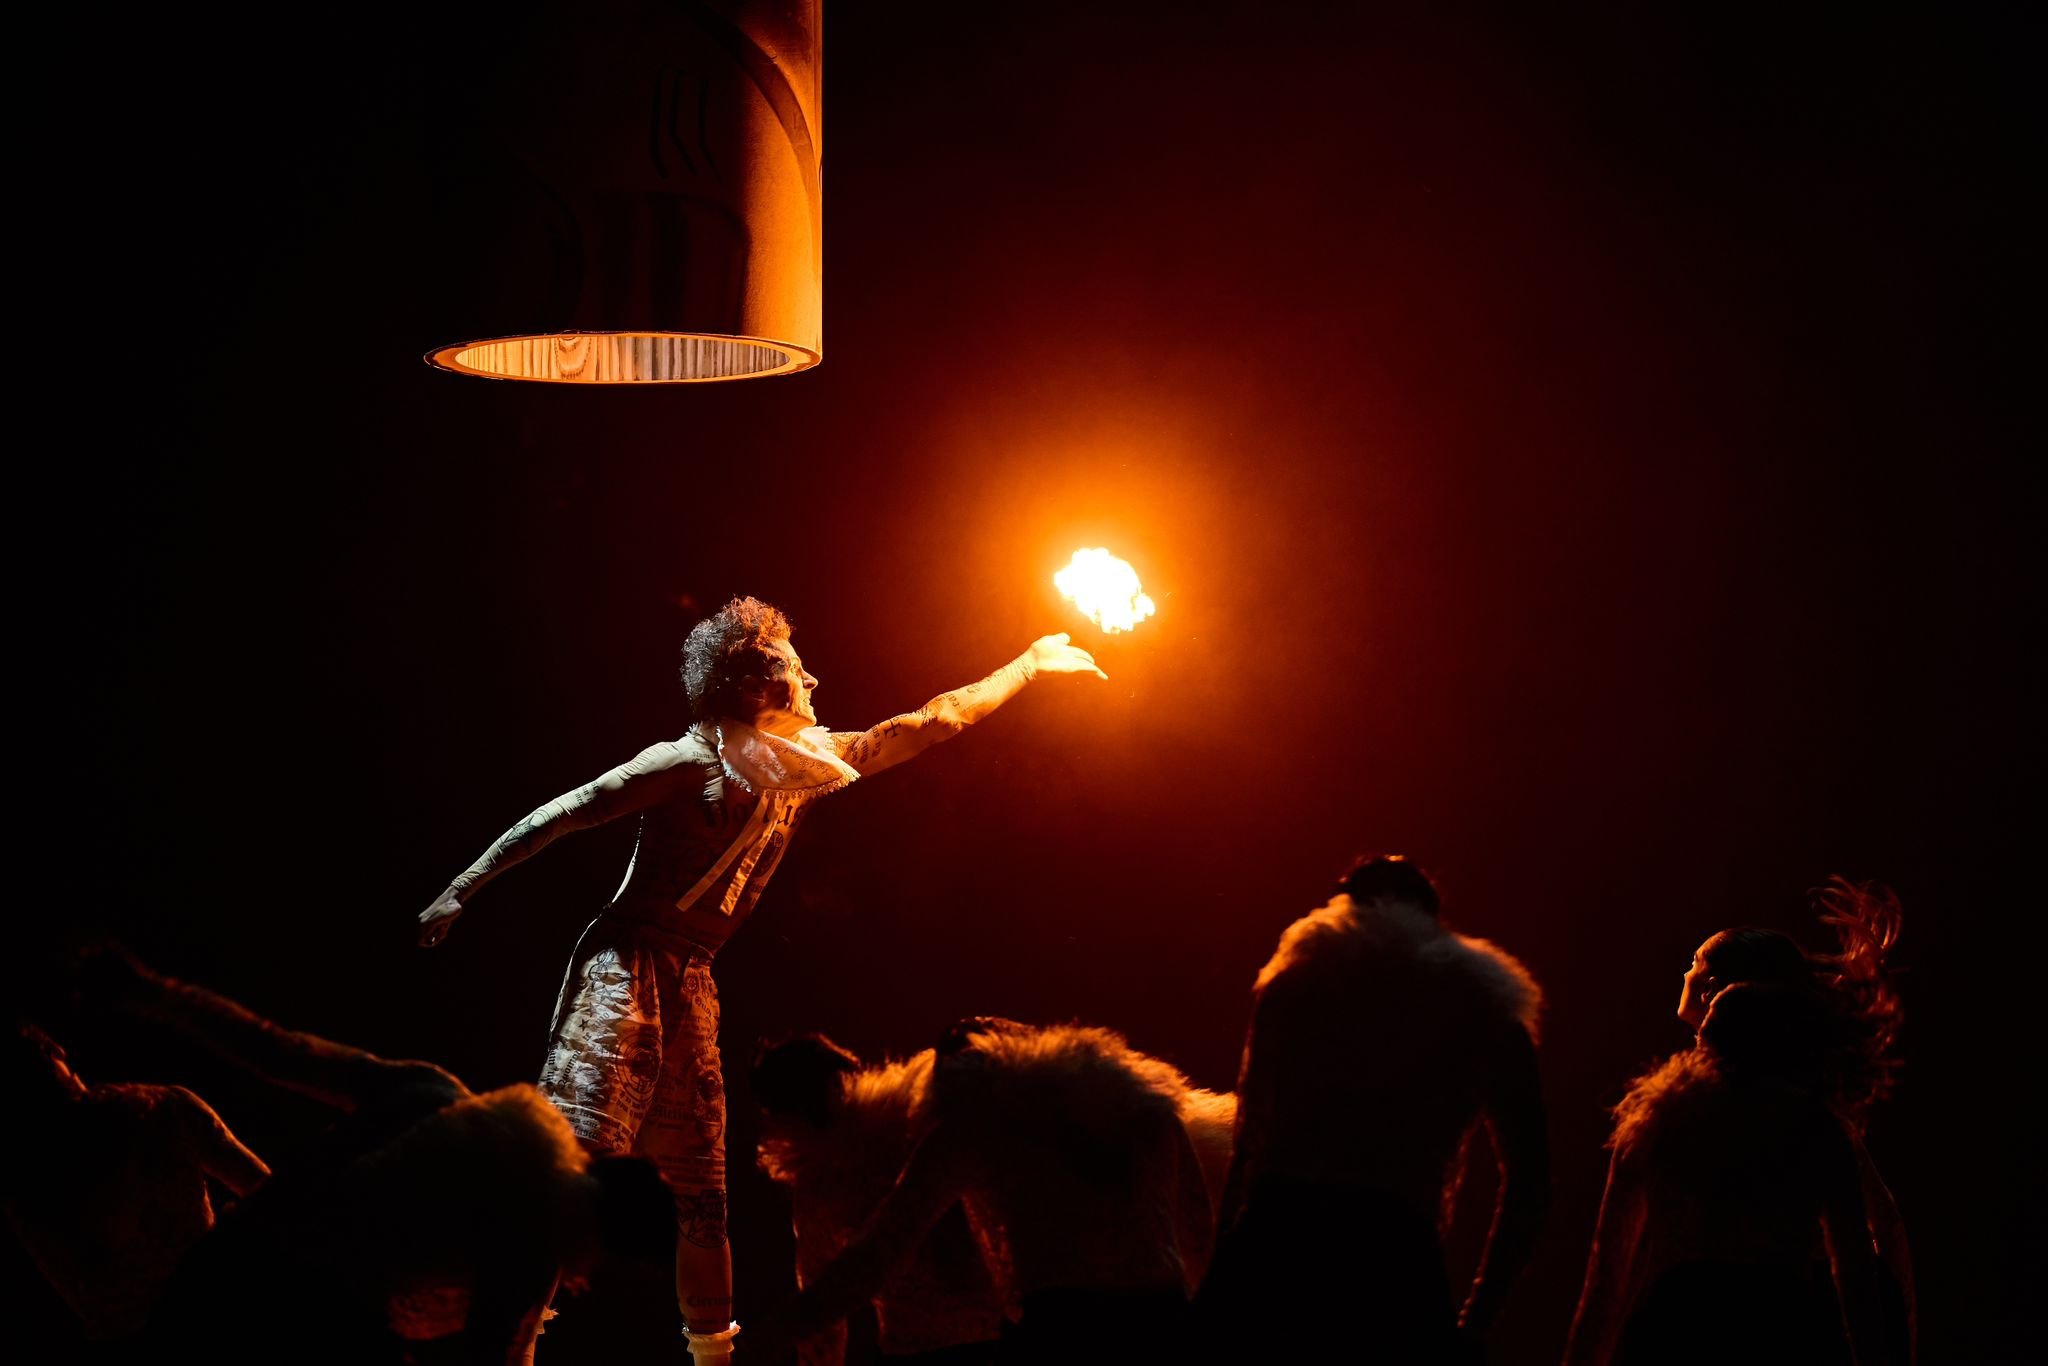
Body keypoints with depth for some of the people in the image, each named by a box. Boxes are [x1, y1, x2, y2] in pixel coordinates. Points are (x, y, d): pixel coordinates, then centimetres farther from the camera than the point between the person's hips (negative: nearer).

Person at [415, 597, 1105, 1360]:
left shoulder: (805, 763, 10)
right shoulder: (690, 764, -11)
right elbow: (565, 814, -10)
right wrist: (462, 890, -14)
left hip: (690, 983, 7)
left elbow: (923, 727, 20)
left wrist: (1028, 666, 26)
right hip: (625, 969, -7)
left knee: (701, 1189, 9)